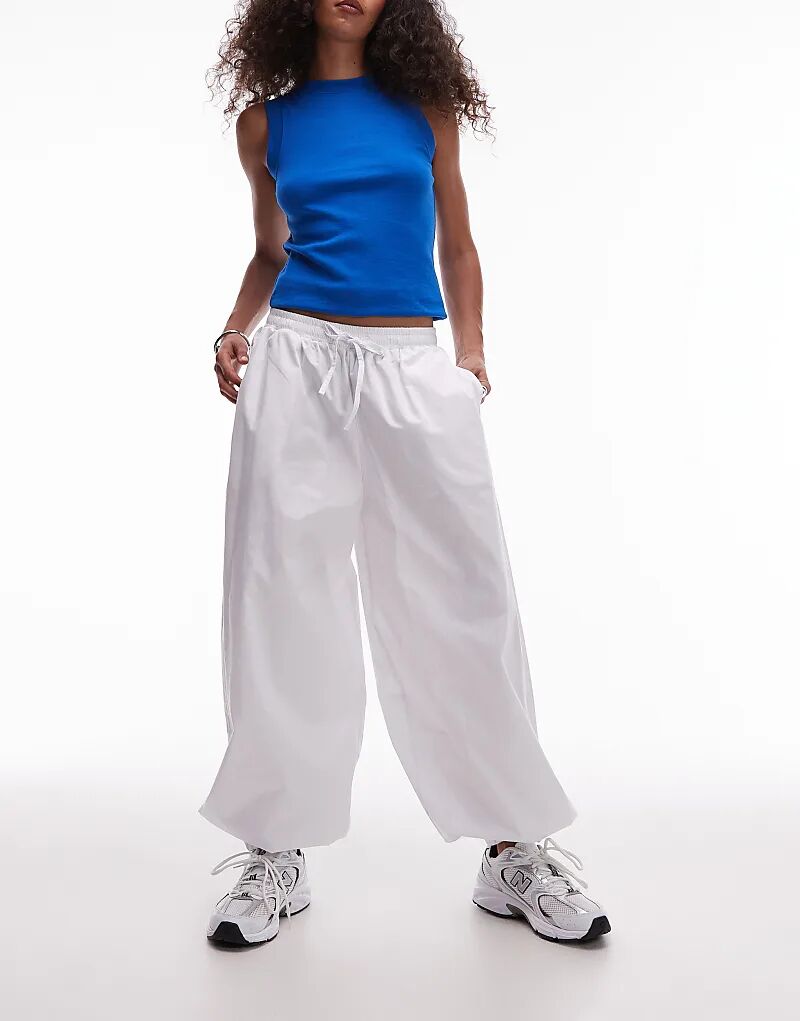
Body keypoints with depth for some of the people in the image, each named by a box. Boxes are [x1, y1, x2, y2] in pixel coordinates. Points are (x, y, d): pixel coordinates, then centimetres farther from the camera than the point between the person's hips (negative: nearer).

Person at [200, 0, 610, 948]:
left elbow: (456, 243, 14)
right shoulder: (267, 119, 14)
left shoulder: (424, 103, 14)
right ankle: (277, 853, 13)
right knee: (285, 598, -1)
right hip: (296, 361, 1)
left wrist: (471, 353, 0)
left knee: (461, 600, -2)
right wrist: (235, 330, 4)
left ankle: (513, 847, 11)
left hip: (412, 368, 0)